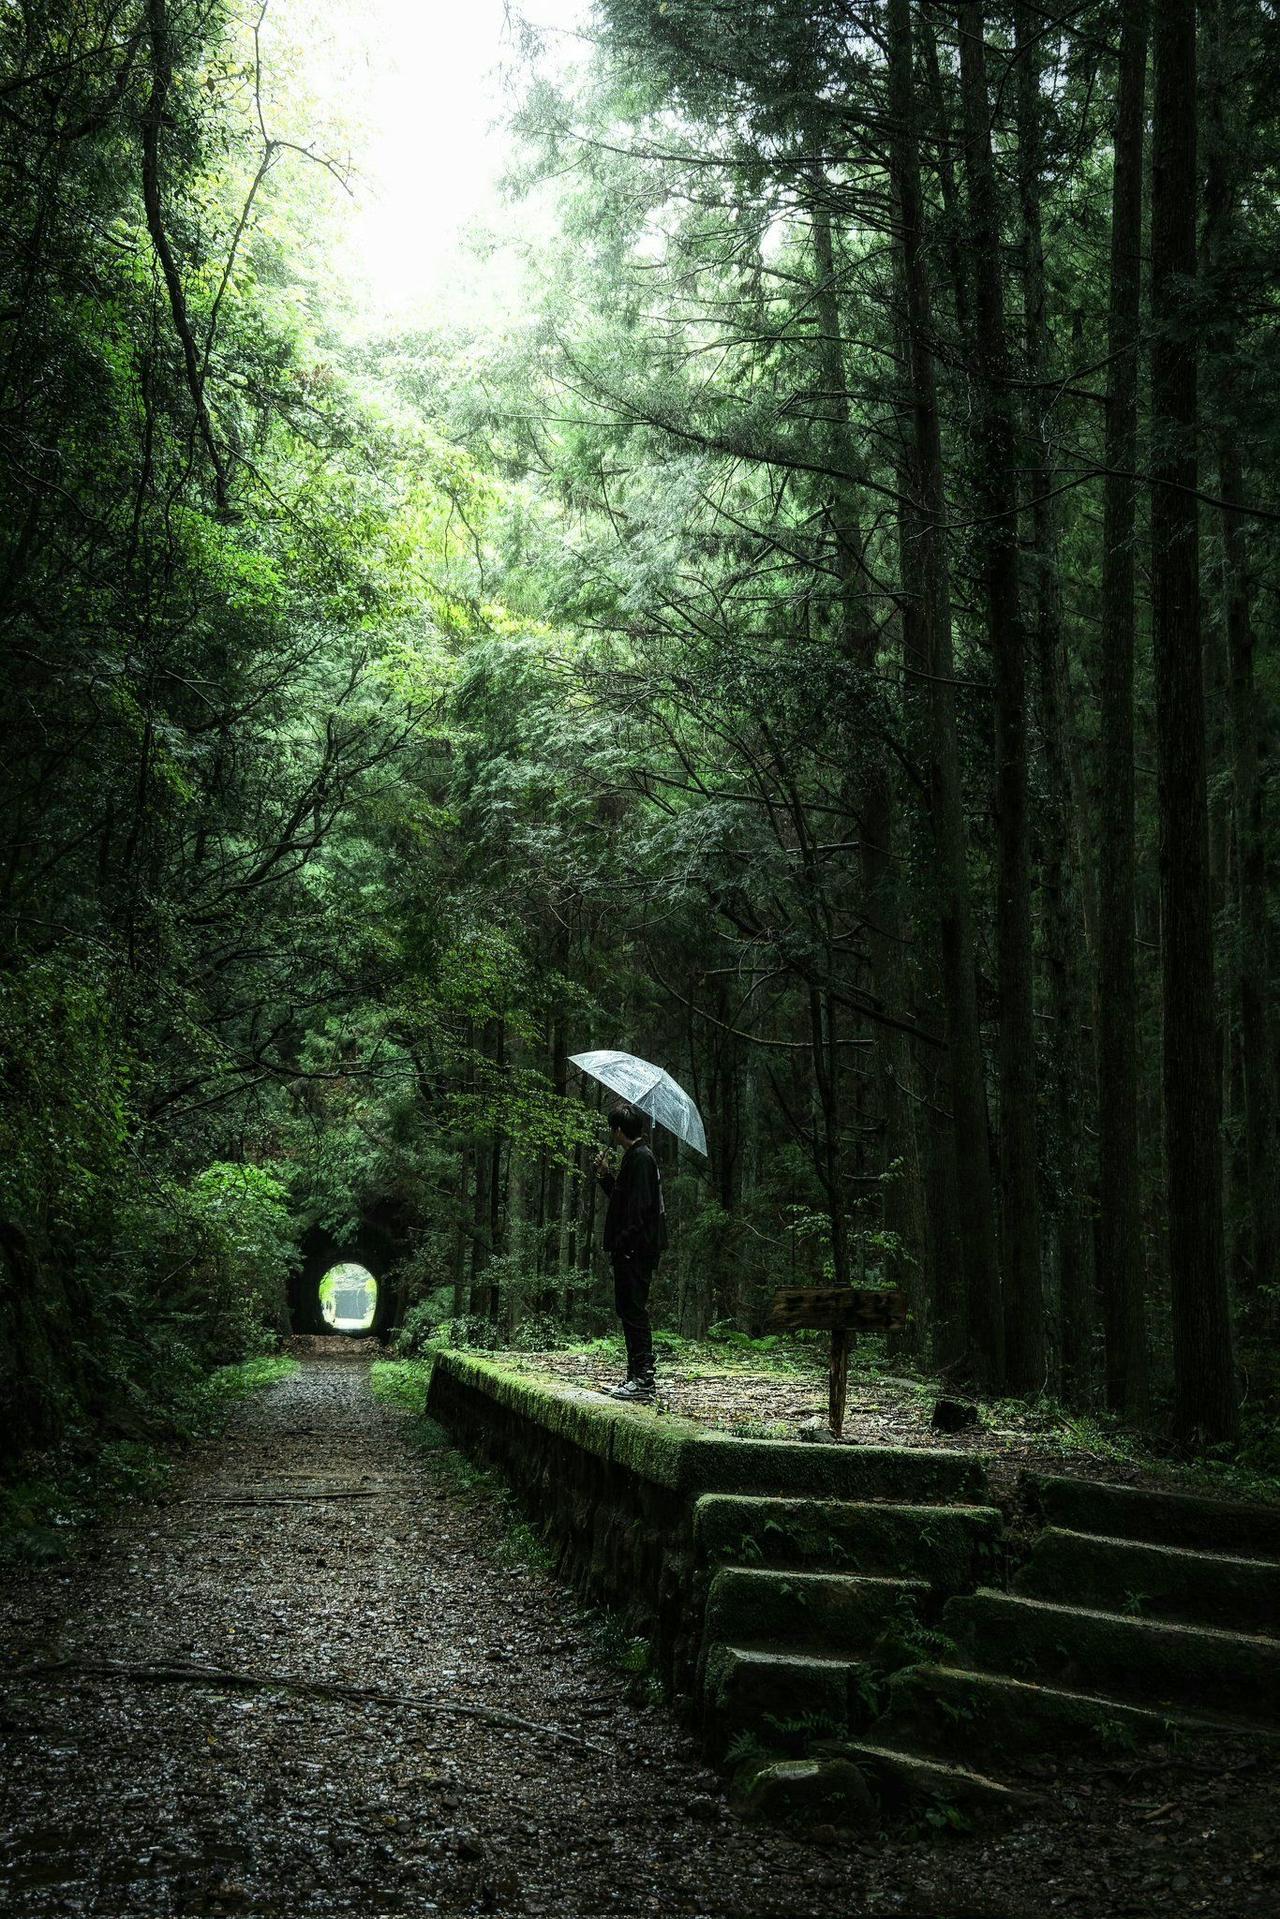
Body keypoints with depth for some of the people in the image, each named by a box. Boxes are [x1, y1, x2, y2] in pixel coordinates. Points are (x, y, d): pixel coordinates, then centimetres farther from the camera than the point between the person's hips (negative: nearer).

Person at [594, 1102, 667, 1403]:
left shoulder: (640, 1158, -13)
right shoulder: (632, 1157, 19)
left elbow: (639, 1206, -21)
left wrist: (624, 1243, -22)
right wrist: (606, 1175, 15)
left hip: (636, 1251, -11)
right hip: (631, 1251, 11)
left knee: (634, 1311, -9)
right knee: (627, 1310, 13)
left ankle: (643, 1380, -9)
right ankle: (637, 1377, 17)